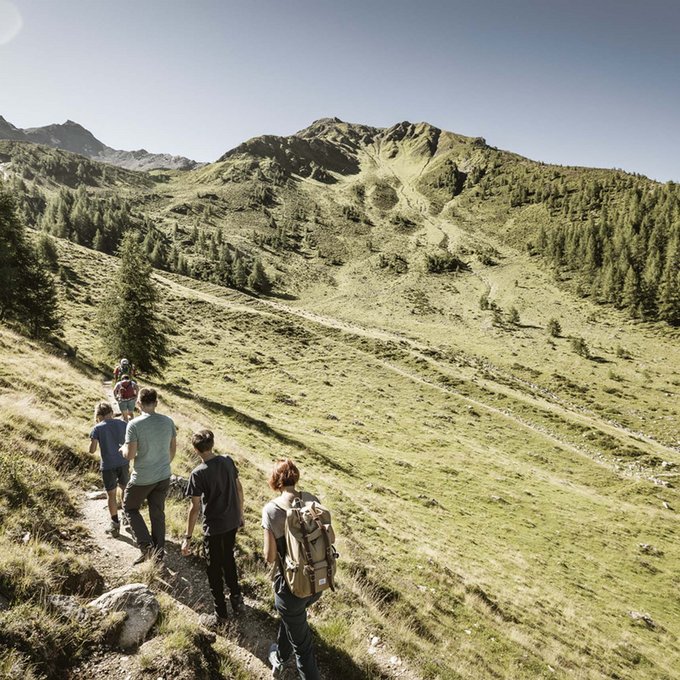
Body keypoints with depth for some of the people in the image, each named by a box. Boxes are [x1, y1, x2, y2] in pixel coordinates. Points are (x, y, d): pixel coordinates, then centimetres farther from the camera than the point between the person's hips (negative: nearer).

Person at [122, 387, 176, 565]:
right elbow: (173, 448, 7)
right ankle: (158, 551, 27)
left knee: (130, 508, 19)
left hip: (142, 478, -4)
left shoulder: (134, 424, -19)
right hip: (164, 477, 4)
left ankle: (147, 546, 9)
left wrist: (124, 449, 4)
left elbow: (130, 455, -19)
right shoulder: (168, 421, -4)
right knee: (158, 513, 18)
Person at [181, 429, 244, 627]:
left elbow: (195, 508, -18)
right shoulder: (227, 461, -4)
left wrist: (187, 537, -10)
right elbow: (239, 488, 5)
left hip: (214, 527, -5)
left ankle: (220, 613, 24)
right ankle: (236, 598, 38)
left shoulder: (198, 473, -19)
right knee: (228, 559, 26)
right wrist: (240, 513, 18)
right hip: (232, 522, 6)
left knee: (214, 569, 12)